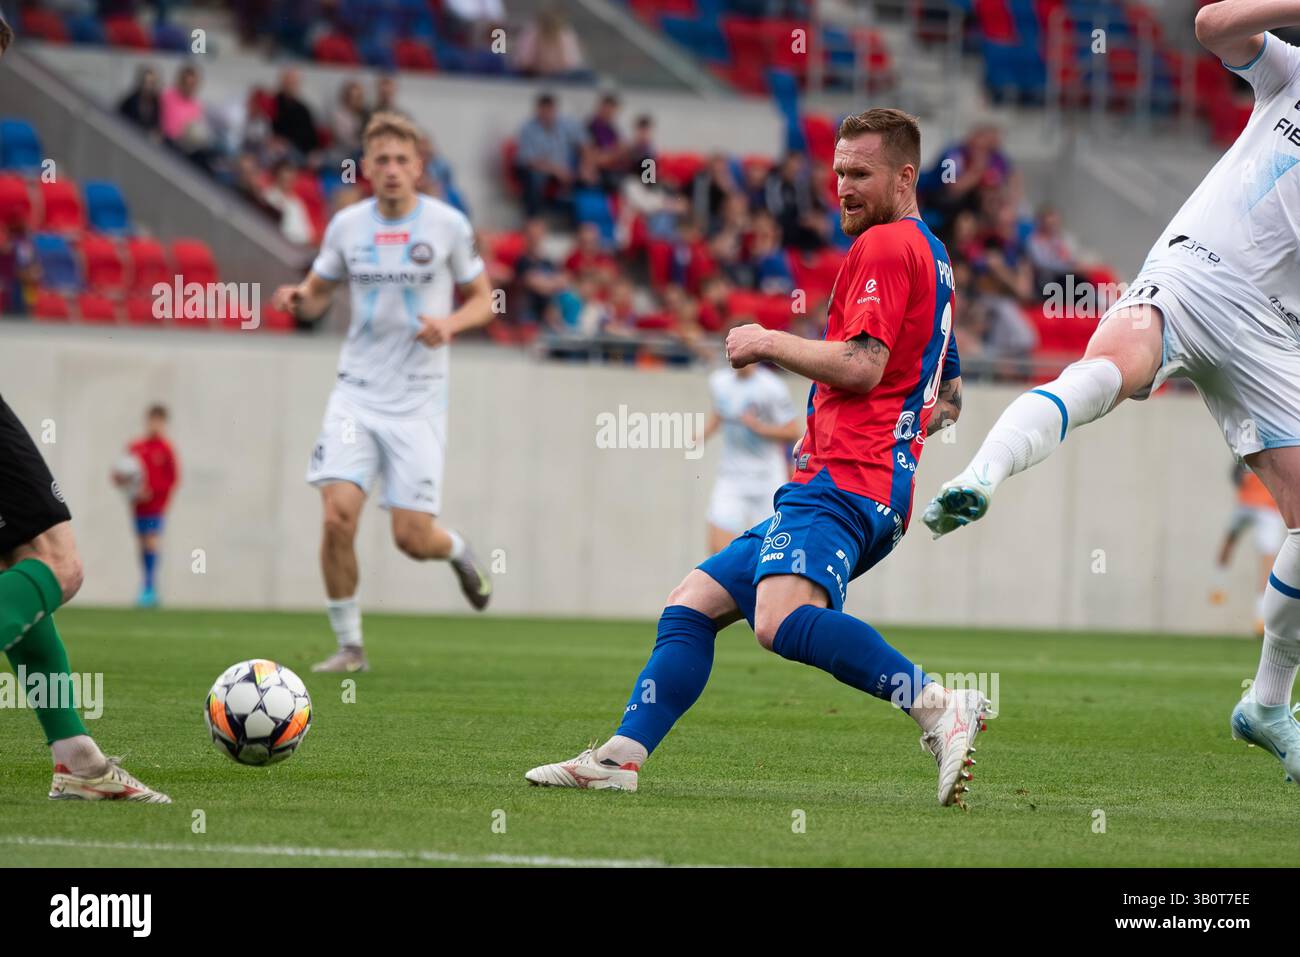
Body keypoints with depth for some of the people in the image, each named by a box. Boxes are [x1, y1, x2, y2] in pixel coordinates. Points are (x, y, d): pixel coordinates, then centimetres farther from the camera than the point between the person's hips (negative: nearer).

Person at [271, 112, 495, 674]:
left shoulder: (447, 225, -3)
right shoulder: (347, 225, 2)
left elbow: (482, 300, 6)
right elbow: (318, 294, 15)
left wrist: (450, 323, -16)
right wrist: (299, 298, -9)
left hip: (418, 401, -2)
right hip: (357, 392, 2)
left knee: (412, 538, -6)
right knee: (337, 514, -15)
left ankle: (457, 550, 32)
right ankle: (348, 644, 0)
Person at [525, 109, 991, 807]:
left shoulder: (885, 245, -5)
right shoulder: (933, 258, 26)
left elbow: (862, 365, -18)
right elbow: (949, 401, 33)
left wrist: (770, 343, -4)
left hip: (841, 486, -11)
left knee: (783, 619, -34)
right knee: (692, 604, 11)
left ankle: (939, 707, -38)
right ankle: (621, 757, 7)